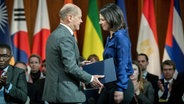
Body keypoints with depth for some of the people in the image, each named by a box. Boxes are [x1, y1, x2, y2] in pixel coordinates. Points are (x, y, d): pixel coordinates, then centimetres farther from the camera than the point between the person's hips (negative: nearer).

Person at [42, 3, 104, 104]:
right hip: (67, 94, -10)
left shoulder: (55, 34, 14)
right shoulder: (65, 37, -16)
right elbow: (70, 68, -20)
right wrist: (90, 79, -10)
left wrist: (79, 64, 21)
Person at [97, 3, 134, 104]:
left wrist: (120, 89, -21)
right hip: (109, 85, 9)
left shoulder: (121, 37, -14)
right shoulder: (110, 38, 13)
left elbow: (123, 65, -18)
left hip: (120, 85, -9)